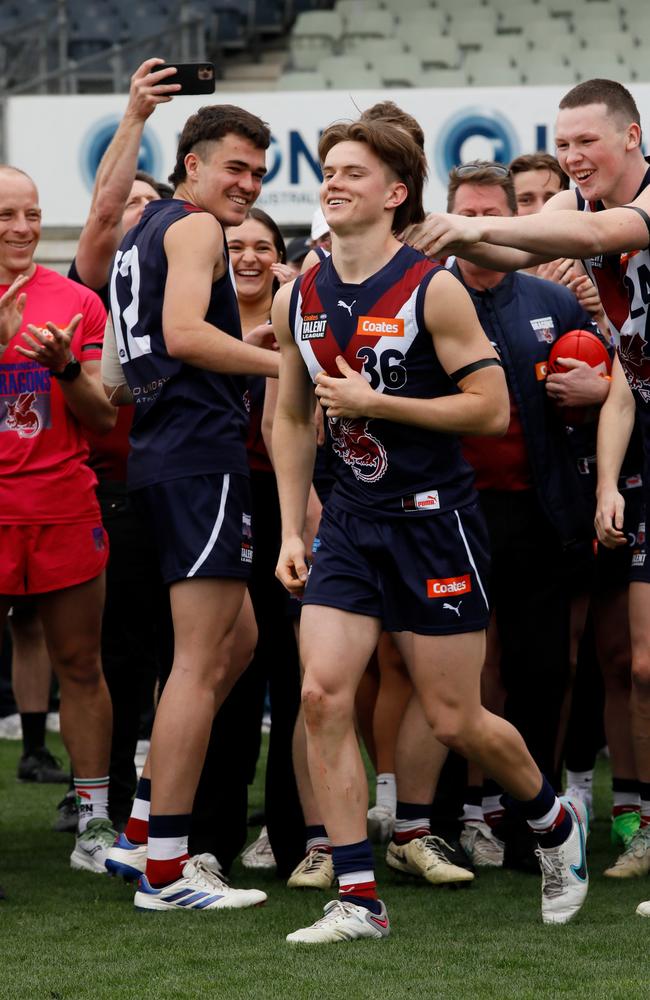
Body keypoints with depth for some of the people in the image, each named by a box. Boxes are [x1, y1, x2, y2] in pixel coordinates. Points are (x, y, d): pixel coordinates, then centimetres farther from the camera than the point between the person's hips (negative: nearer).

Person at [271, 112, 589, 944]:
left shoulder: (432, 290, -11)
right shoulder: (297, 301, 6)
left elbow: (492, 408, -13)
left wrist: (373, 402, -18)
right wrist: (291, 531, 10)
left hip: (432, 517, -5)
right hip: (350, 523, 5)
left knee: (455, 721, 1)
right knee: (323, 694, -11)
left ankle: (556, 827, 30)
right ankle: (358, 900, -6)